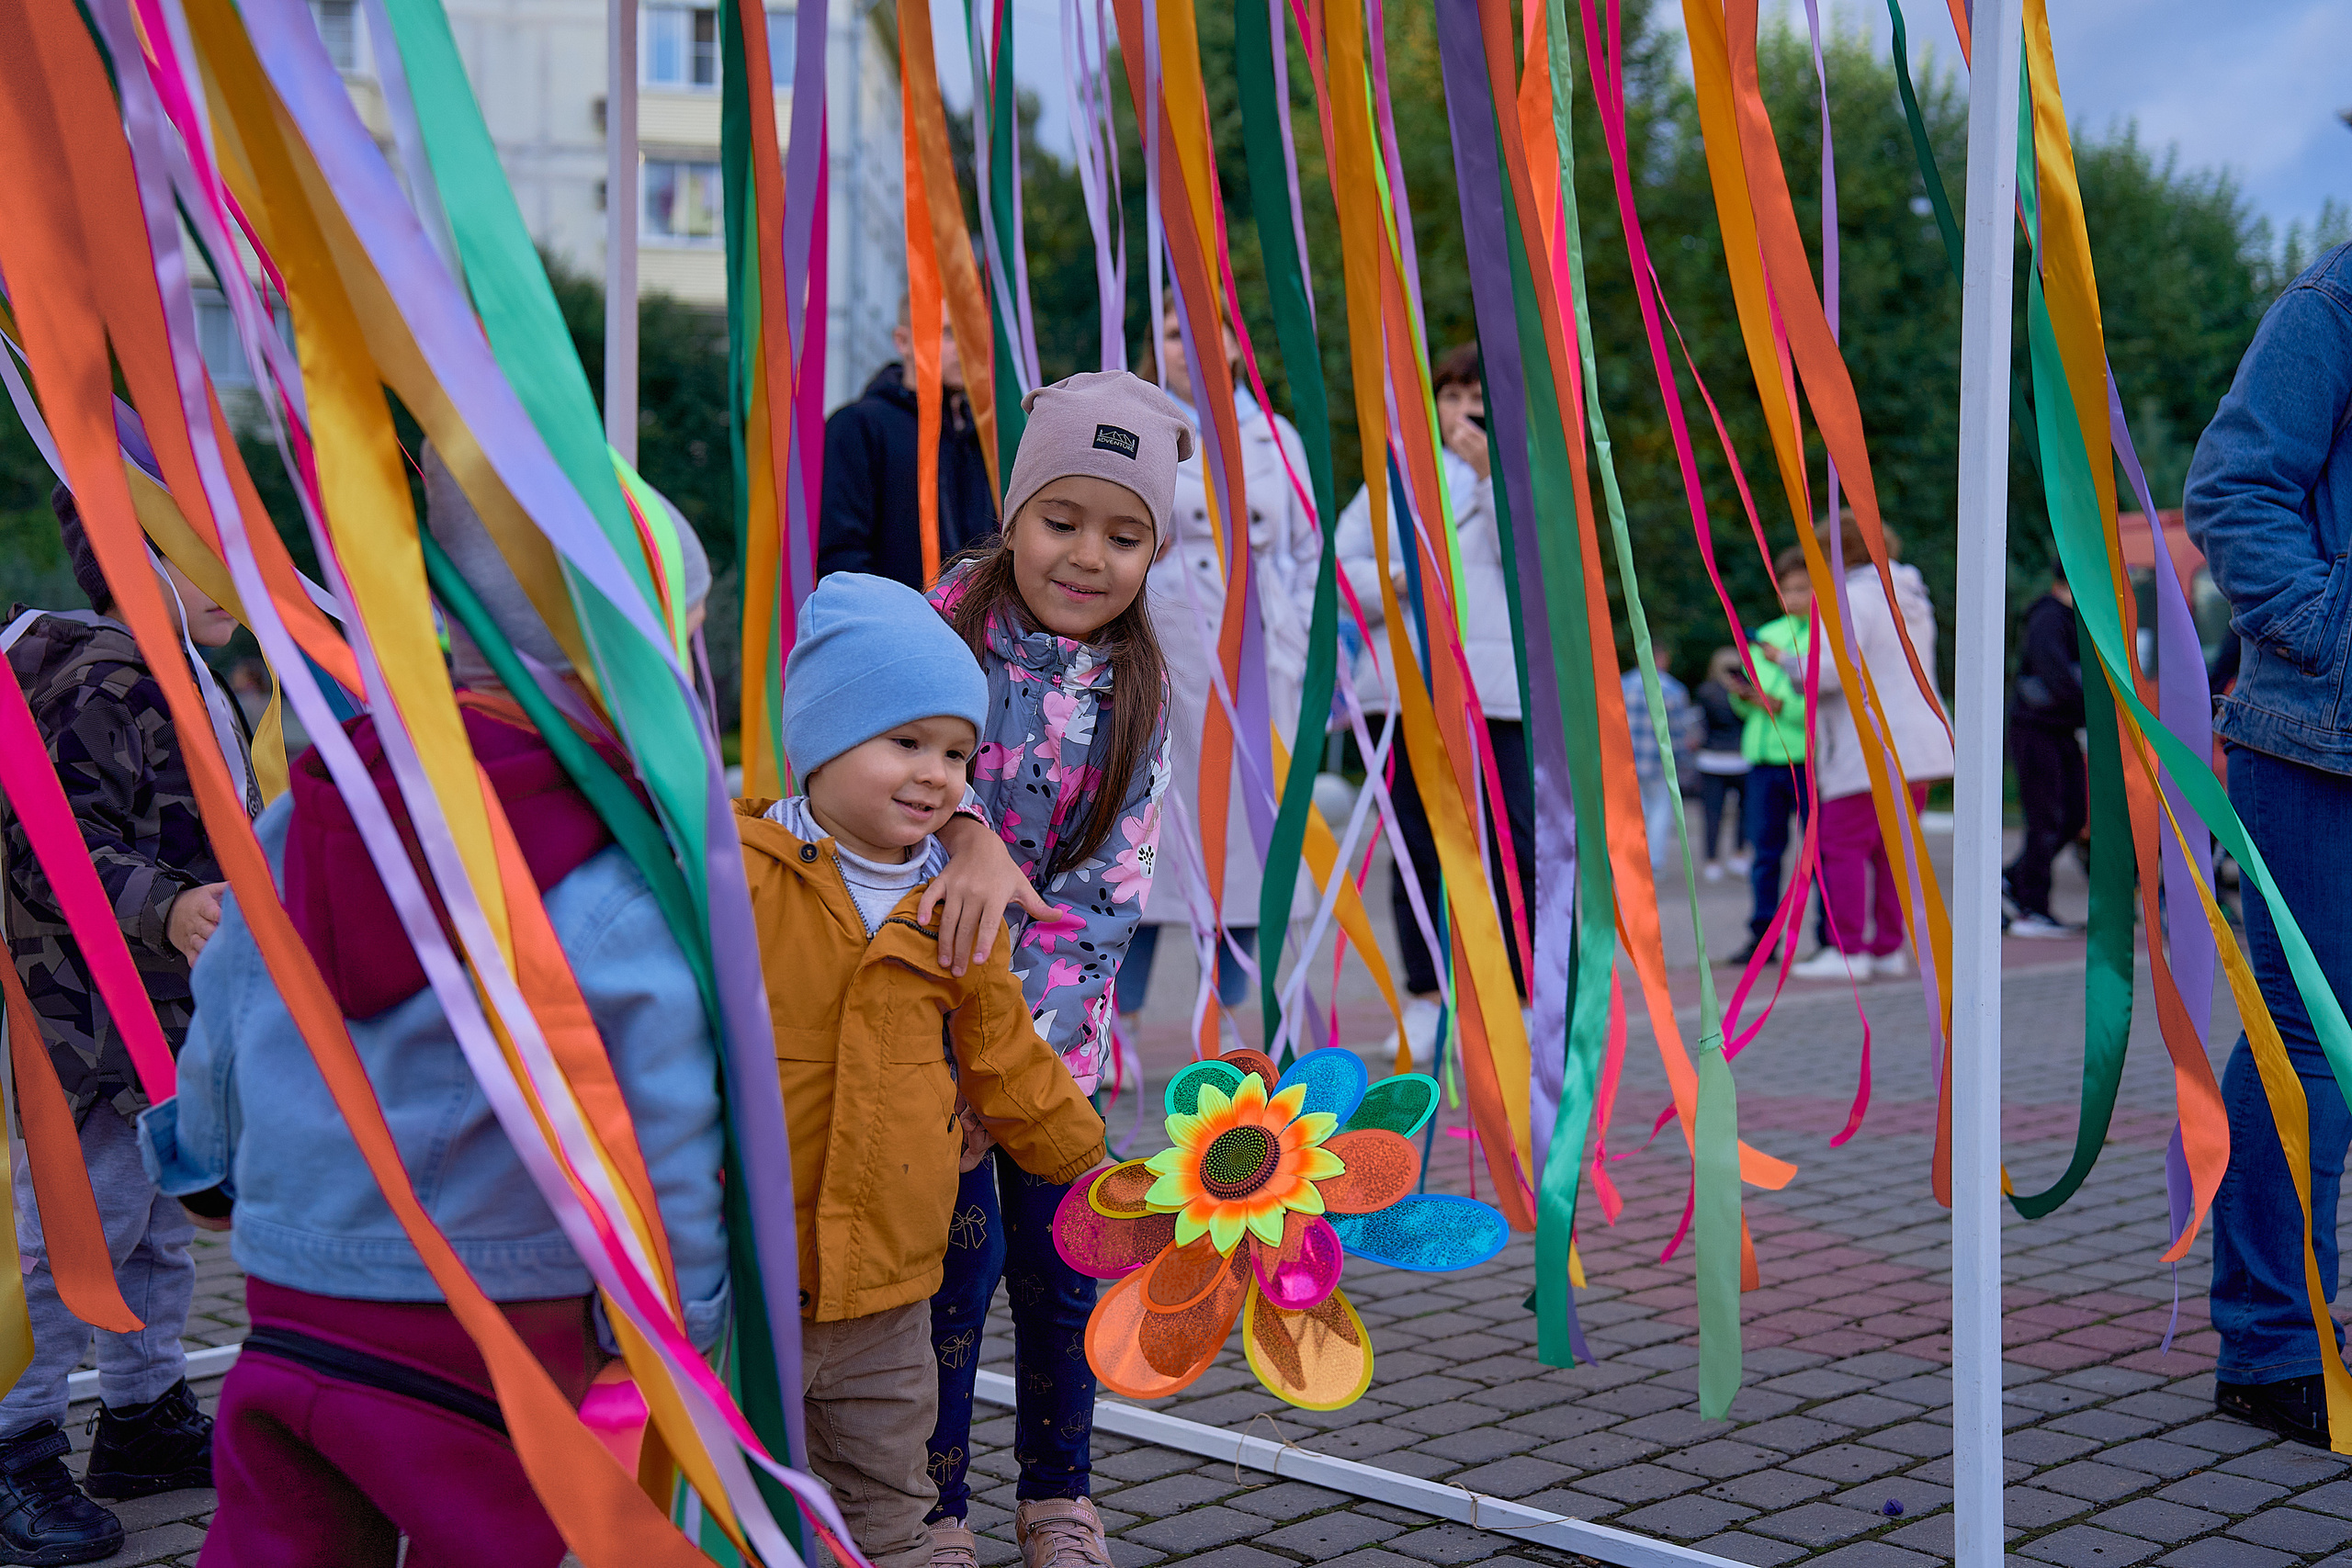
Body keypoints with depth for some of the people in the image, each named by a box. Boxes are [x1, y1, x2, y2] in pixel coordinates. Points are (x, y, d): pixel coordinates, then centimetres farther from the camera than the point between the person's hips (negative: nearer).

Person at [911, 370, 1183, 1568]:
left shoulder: (1137, 693, 0)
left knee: (1059, 1257, 7)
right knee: (953, 1252, -3)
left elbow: (1102, 894, -6)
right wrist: (969, 833, -46)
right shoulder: (947, 623, -7)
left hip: (1050, 1018, 3)